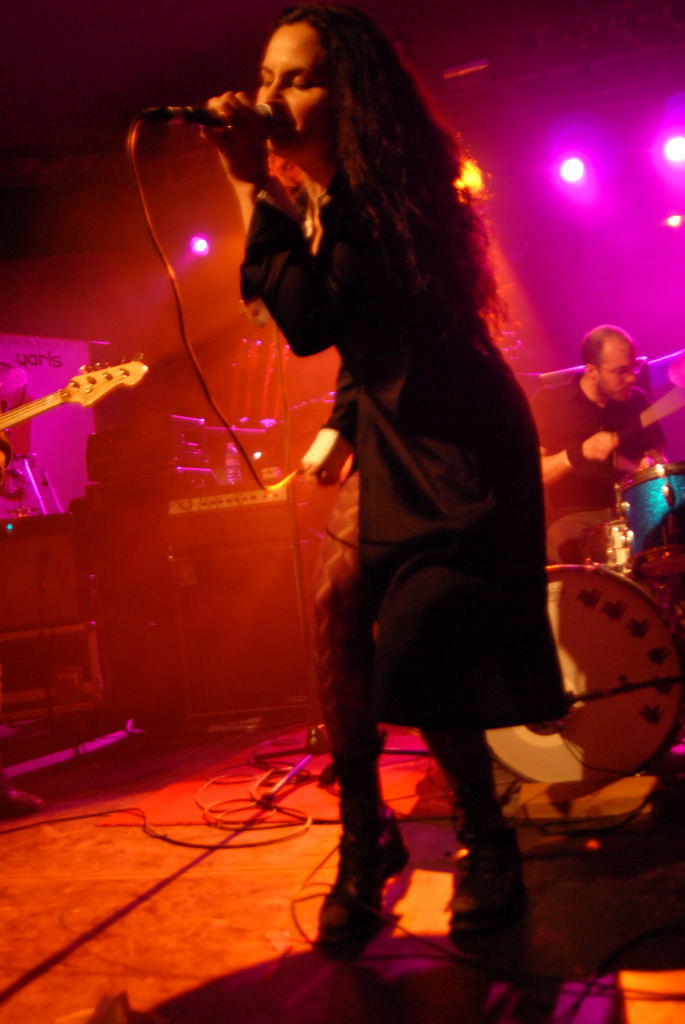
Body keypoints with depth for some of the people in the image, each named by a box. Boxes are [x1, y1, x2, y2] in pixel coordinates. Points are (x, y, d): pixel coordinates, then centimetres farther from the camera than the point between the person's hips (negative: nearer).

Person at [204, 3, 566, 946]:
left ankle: (486, 845, 13)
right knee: (340, 598, -4)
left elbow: (312, 323, -28)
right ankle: (365, 838, 9)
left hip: (458, 444, -8)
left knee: (419, 647, -11)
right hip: (390, 436, 8)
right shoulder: (327, 202, 10)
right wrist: (341, 429, 16)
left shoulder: (392, 193, -16)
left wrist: (256, 189, -24)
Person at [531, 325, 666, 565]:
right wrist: (579, 453, -22)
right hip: (571, 518, -4)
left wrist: (651, 467, -6)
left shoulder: (636, 401, 8)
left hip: (631, 513, 4)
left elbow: (657, 459, 18)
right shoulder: (548, 401, -3)